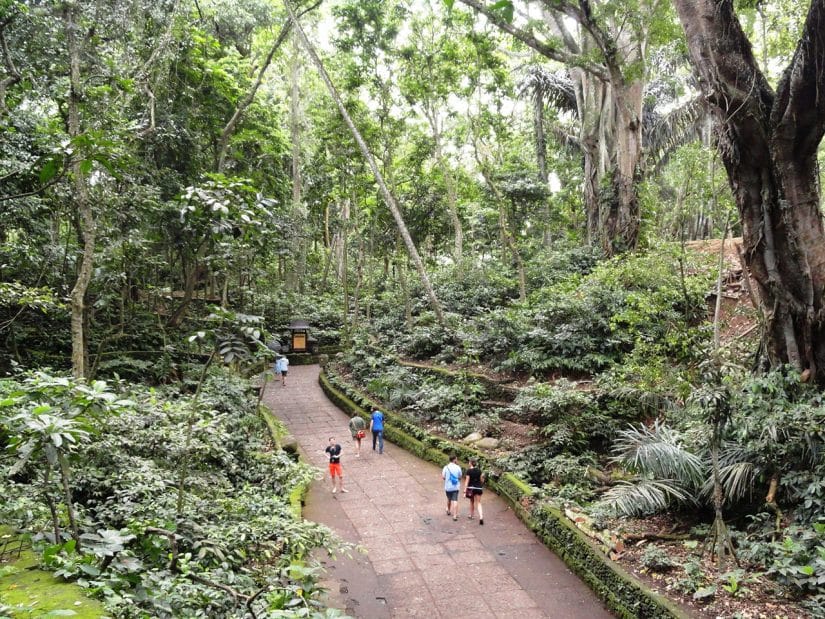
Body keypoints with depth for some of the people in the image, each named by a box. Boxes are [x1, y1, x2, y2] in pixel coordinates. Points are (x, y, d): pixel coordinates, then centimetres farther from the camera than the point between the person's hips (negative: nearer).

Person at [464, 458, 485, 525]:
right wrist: (482, 476, 28)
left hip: (471, 488, -2)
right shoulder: (479, 470, 1)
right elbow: (481, 480, 6)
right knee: (478, 503, 2)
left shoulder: (469, 471, -11)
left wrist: (465, 491, -11)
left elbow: (467, 481, -13)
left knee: (472, 501, 19)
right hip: (478, 488, 2)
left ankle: (471, 515, 33)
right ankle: (481, 517, -17)